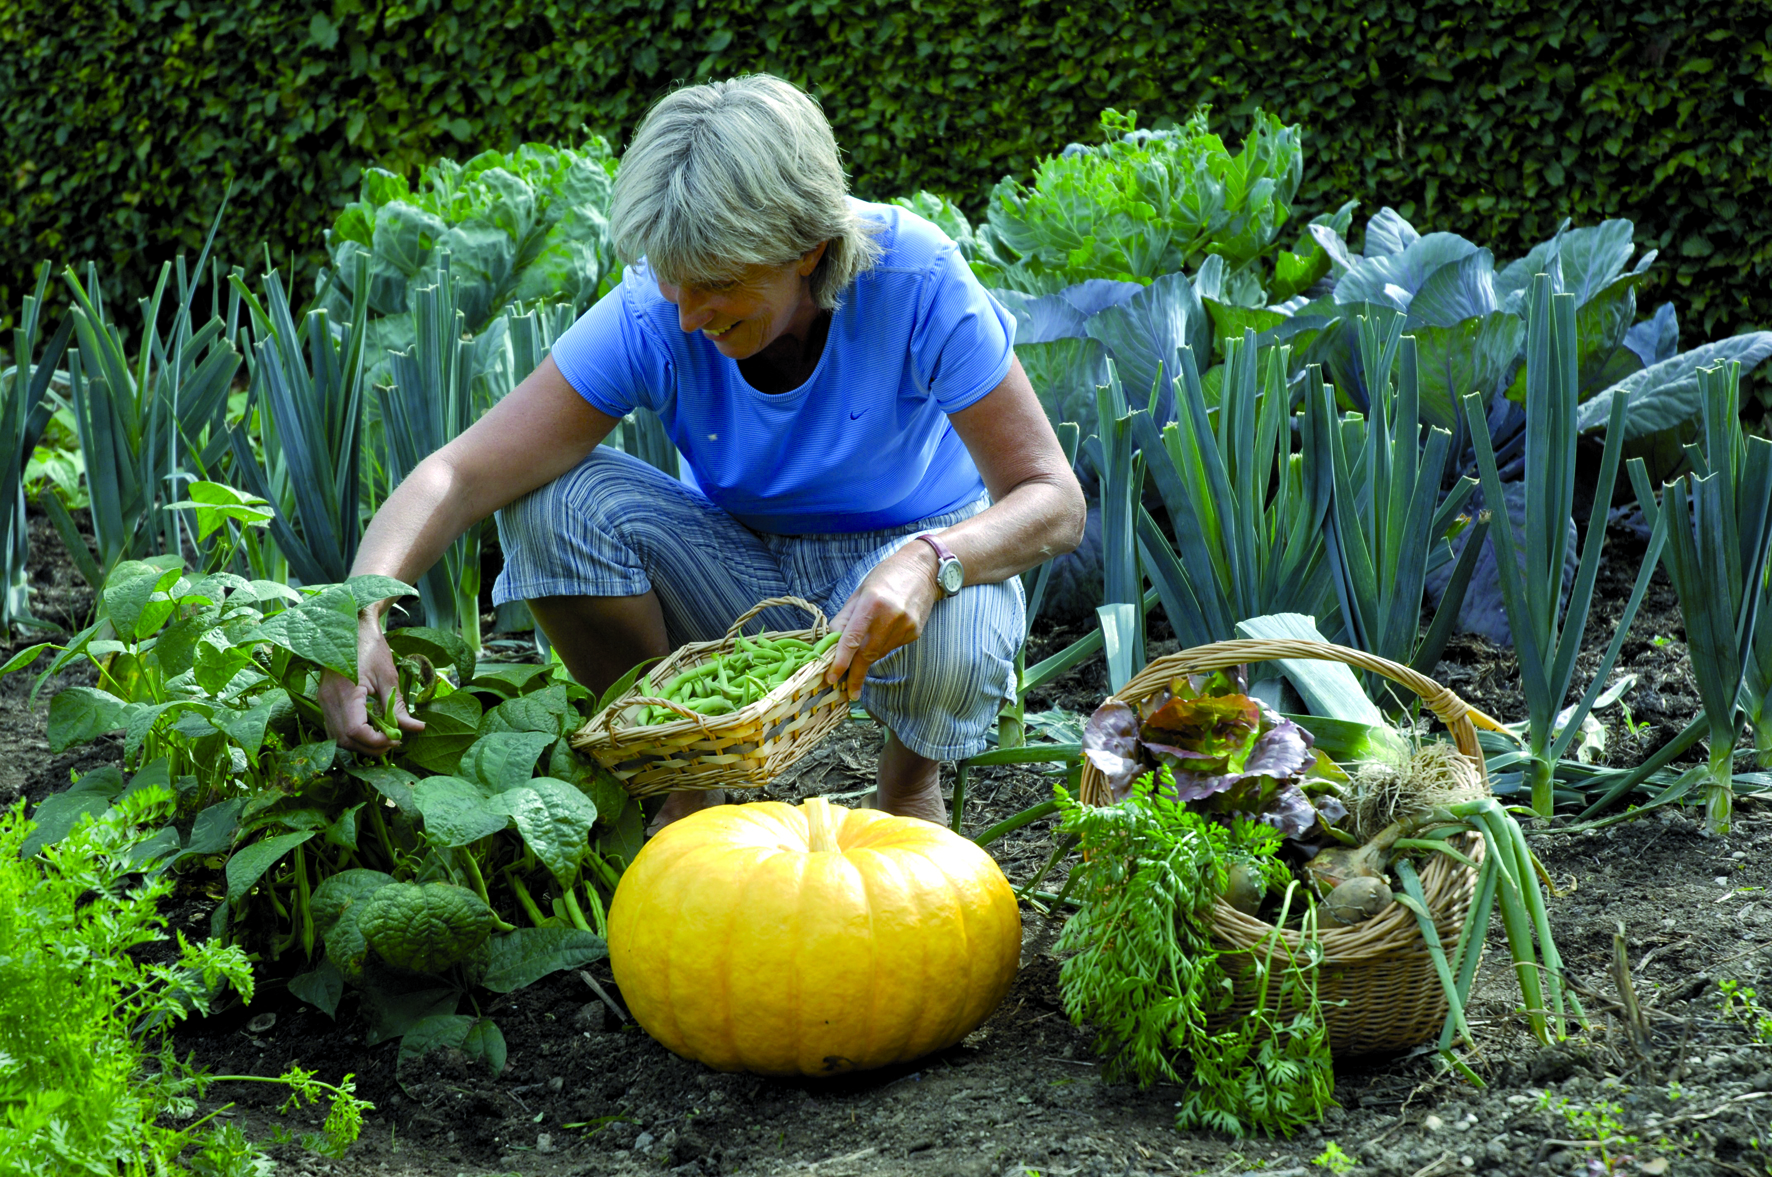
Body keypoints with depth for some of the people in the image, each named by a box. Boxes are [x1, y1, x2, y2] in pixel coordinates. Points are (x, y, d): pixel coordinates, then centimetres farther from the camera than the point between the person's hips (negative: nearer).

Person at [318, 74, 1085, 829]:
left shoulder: (914, 281, -26)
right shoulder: (653, 315, -22)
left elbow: (1053, 500, -24)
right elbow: (461, 476, -26)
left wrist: (928, 563, -45)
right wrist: (359, 619, -45)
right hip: (748, 564, 2)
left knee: (948, 654, -38)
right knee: (557, 500, -25)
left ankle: (908, 777, 2)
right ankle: (680, 786, -5)